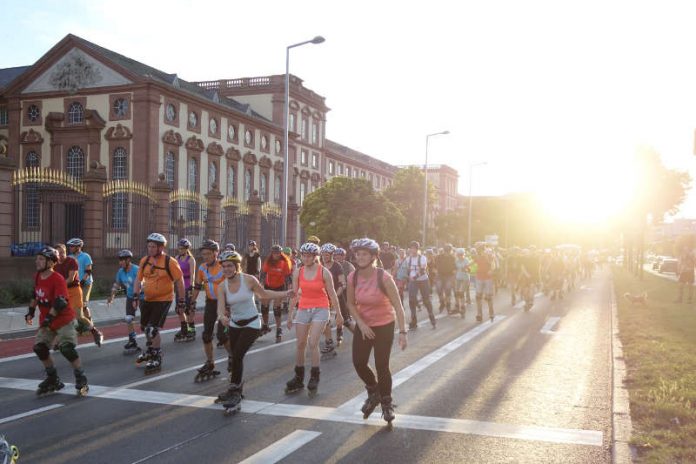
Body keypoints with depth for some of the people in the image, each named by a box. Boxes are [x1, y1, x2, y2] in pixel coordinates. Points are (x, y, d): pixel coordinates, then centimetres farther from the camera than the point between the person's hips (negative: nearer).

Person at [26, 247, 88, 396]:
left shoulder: (58, 279, -21)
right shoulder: (37, 277, 3)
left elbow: (60, 302, -27)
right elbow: (35, 295, 20)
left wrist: (49, 318, -29)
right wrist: (31, 311, 15)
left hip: (63, 319, -8)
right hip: (46, 321, 8)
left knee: (67, 348, -17)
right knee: (39, 347, 2)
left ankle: (81, 380, -4)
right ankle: (53, 380, 19)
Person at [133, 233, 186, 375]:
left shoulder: (170, 262, -16)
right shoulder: (145, 260, -1)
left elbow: (179, 281, -9)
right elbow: (139, 279, 8)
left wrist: (181, 301, -8)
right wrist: (135, 296, 0)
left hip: (163, 300, -6)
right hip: (148, 299, 6)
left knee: (153, 329, -14)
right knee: (145, 327, 19)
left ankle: (156, 360, 1)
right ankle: (150, 351, 45)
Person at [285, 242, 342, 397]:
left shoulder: (324, 272, -7)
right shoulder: (298, 272, 3)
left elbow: (332, 294, -2)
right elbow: (294, 294, 8)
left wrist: (338, 313, 2)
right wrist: (290, 313, 9)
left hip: (320, 310, -4)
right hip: (303, 309, 4)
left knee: (313, 343, -15)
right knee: (300, 344, 6)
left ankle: (314, 378, -4)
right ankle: (298, 379, 17)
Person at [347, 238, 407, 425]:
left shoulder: (384, 278, -23)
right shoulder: (353, 277, -11)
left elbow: (398, 306, -20)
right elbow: (351, 304, 2)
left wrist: (402, 332, -25)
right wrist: (361, 324, -11)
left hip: (384, 326, -4)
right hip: (363, 325, 4)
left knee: (381, 366, -4)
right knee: (359, 363, -1)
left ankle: (386, 402, 21)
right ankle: (373, 393, 30)